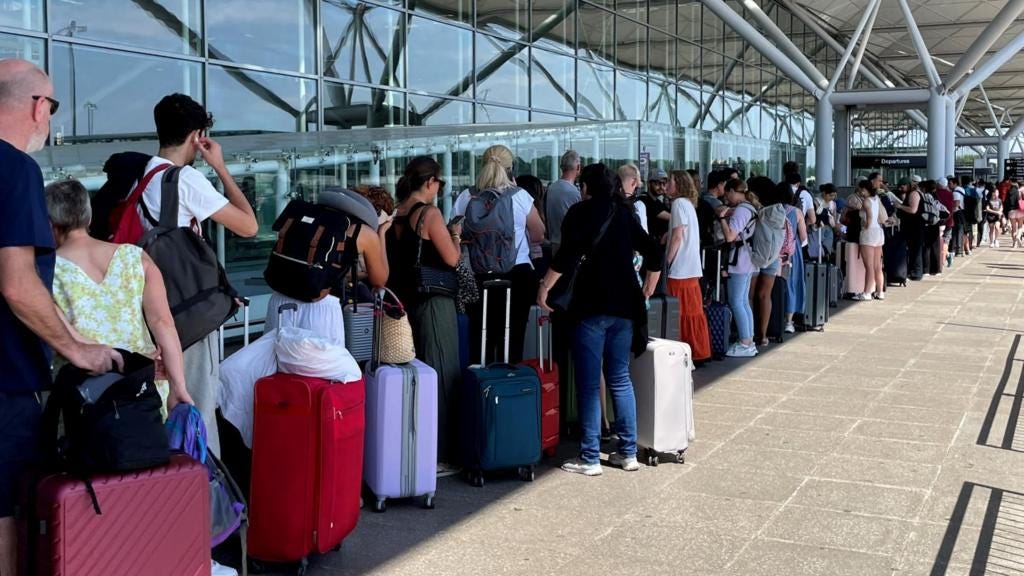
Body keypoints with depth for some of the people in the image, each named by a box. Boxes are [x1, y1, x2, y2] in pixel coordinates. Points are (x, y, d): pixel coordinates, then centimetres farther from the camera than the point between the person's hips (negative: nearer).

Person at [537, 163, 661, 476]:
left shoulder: (580, 213, -3)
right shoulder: (624, 213, 13)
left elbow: (567, 257, -16)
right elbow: (653, 253, 15)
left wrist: (544, 288, -9)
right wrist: (648, 287, 28)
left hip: (591, 307, -5)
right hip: (624, 307, 6)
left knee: (589, 384, -1)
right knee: (620, 379, 13)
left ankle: (590, 458, 2)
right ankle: (628, 452, 15)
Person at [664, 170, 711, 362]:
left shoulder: (679, 203, -10)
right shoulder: (688, 203, 17)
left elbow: (678, 237, -14)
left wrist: (667, 262, -11)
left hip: (681, 268, -9)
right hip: (692, 268, 9)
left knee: (684, 312, -4)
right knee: (693, 311, 11)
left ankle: (695, 352, -1)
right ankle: (699, 351, 16)